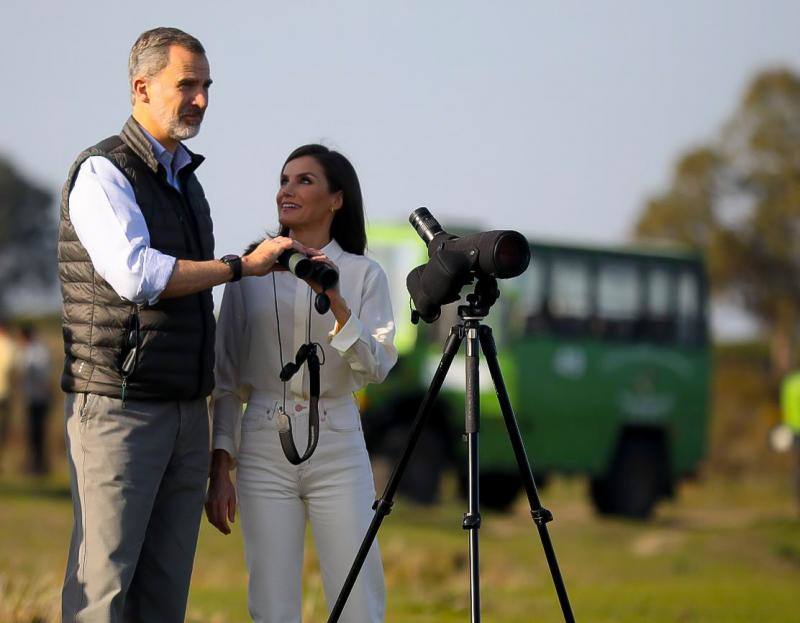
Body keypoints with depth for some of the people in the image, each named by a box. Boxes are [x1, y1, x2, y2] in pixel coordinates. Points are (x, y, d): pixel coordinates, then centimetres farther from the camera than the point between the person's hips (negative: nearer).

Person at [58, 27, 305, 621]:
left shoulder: (185, 179, 17)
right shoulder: (103, 173, -9)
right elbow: (135, 275, -24)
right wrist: (242, 265, -18)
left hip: (187, 411, 8)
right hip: (118, 409, -8)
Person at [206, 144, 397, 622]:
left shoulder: (364, 275, 6)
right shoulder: (250, 274, 8)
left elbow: (377, 367, -6)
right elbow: (228, 380, 10)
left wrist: (336, 304, -19)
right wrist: (220, 467, 3)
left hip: (337, 447, -1)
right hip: (264, 449, 1)